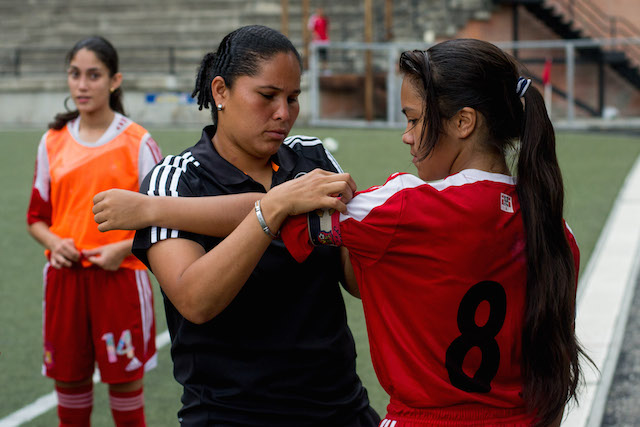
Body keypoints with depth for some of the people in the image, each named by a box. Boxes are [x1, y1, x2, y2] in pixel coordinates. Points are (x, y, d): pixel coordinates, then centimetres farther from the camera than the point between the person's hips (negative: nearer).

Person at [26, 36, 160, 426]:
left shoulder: (137, 142, -3)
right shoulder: (53, 142, 8)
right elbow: (37, 217, 14)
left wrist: (123, 248, -16)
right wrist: (54, 243, -6)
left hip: (120, 277, -3)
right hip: (65, 277, 3)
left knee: (125, 380, 2)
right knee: (69, 380, 9)